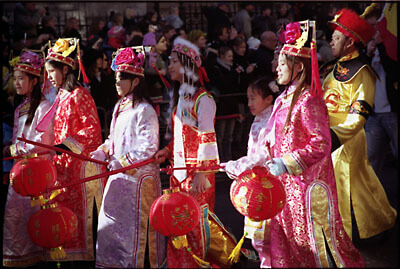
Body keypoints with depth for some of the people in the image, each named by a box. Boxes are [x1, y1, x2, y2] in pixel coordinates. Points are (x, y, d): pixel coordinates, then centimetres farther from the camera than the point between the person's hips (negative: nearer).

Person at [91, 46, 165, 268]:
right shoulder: (119, 107, 14)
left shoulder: (144, 110, -14)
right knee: (111, 223, 14)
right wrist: (99, 154, 6)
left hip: (138, 176, -9)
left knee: (134, 225, -1)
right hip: (119, 176, 9)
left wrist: (122, 162, -18)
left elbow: (148, 148, -19)